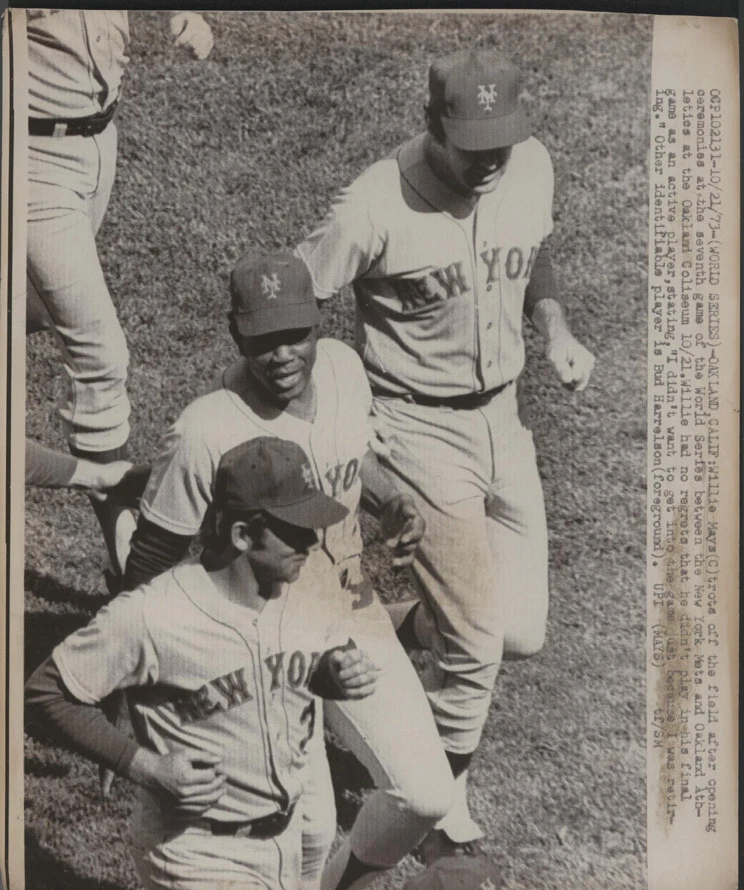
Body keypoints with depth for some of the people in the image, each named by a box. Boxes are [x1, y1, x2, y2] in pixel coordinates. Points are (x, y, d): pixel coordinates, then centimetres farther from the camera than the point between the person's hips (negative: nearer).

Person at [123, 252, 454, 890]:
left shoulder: (344, 366, -7)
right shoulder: (207, 432, -25)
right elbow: (151, 563, -15)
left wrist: (394, 502, -4)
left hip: (350, 608, 6)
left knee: (426, 796, 5)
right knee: (310, 826, -2)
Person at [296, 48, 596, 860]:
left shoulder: (533, 167, -3)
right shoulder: (377, 204, -21)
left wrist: (555, 329, 0)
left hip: (500, 419, 6)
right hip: (417, 429, -6)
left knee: (521, 631, 7)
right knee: (476, 643, -3)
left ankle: (405, 626, 39)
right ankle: (444, 795, 27)